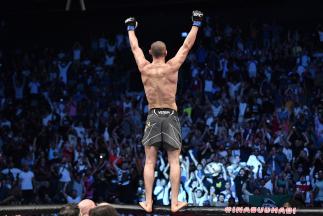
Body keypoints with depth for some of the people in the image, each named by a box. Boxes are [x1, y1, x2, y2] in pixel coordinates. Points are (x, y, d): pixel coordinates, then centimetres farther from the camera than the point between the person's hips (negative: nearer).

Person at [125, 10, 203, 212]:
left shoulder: (144, 68, -2)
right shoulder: (172, 66, -7)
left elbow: (135, 47, 14)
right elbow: (187, 45, 2)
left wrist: (131, 28, 30)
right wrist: (196, 24, 12)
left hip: (153, 116, 1)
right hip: (171, 116, -1)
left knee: (150, 162, 3)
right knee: (174, 161, 2)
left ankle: (148, 203, 0)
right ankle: (175, 202, -2)